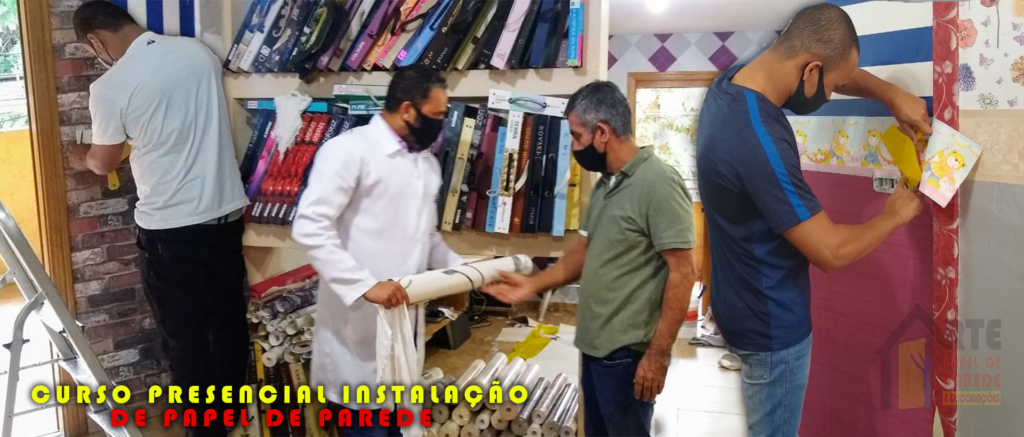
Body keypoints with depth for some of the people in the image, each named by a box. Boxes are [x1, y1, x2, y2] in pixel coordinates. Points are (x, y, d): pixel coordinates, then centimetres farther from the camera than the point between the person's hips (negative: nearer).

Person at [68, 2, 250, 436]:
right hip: (226, 213, 6)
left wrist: (80, 157, 26)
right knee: (229, 321, 19)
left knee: (185, 337, 10)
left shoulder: (109, 87, -13)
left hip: (171, 228, -6)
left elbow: (104, 164, 4)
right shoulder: (199, 51, 1)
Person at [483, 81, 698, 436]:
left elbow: (682, 273, -20)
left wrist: (658, 353, -21)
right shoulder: (605, 185, 11)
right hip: (595, 345, 9)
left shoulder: (658, 184, -18)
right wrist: (535, 284, 10)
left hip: (627, 352, -9)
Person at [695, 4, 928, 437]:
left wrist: (892, 95, 1)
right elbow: (832, 251, -26)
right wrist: (895, 213, -9)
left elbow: (836, 70, 14)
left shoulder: (734, 79, -4)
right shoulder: (759, 141, -33)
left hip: (745, 301, 9)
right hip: (772, 322, -9)